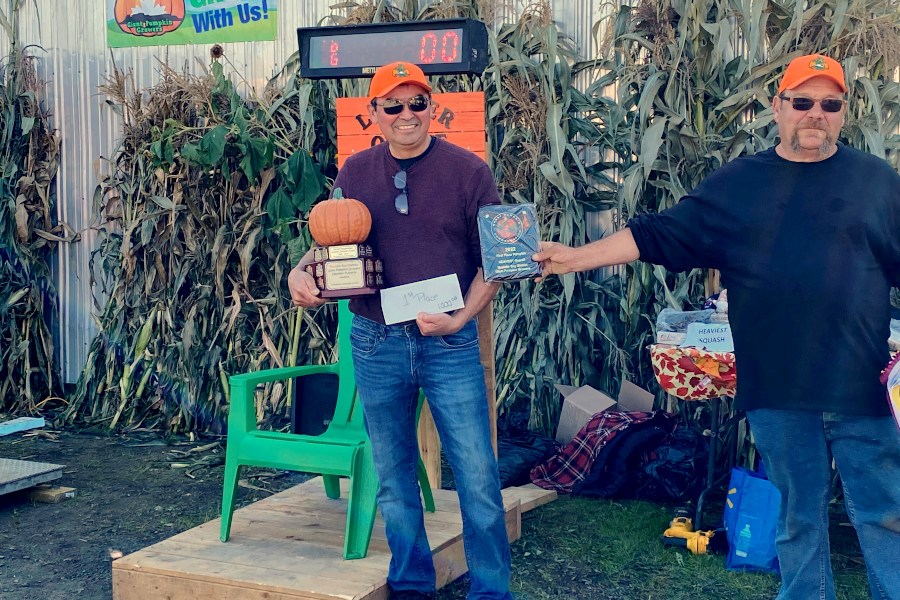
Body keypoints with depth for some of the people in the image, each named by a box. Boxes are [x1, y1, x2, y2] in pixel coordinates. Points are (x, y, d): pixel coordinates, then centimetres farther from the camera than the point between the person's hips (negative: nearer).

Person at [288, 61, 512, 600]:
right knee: (394, 476, 13)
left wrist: (461, 319, -13)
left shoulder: (469, 170, -2)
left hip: (451, 344, -3)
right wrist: (301, 273, -5)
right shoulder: (356, 173, 6)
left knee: (477, 476, -1)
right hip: (377, 343, 3)